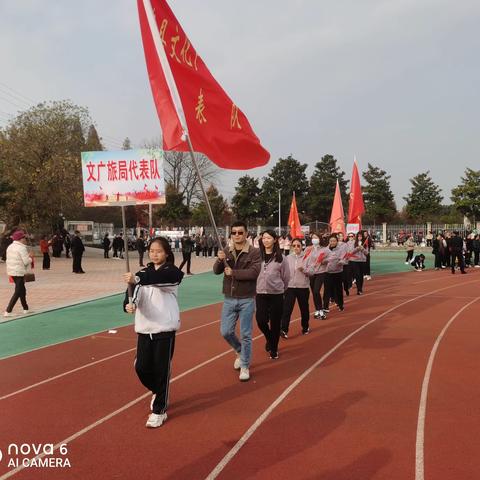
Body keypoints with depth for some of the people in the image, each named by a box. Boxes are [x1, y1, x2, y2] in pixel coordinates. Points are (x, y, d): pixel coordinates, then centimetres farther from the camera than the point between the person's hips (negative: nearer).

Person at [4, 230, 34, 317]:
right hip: (19, 272, -9)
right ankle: (8, 311, -8)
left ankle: (26, 309, 27)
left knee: (22, 290, 19)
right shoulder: (22, 248, -16)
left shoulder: (10, 247, 11)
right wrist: (30, 258, 2)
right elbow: (26, 262, -19)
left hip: (11, 271, 9)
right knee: (18, 292, -4)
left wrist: (28, 256, 12)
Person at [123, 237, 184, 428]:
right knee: (141, 367, 6)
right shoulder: (143, 272, 8)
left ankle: (159, 410, 15)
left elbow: (158, 278, -29)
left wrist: (137, 279, -45)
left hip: (165, 327, -4)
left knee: (161, 369, 0)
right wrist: (129, 304, -30)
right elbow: (133, 290, -8)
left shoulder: (172, 272, -6)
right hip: (144, 327, 5)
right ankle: (157, 392, 37)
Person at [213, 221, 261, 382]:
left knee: (246, 335, 3)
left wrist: (233, 273, -20)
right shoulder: (226, 251, 3)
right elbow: (216, 271, -4)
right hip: (229, 299, 4)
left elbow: (254, 272, -22)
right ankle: (240, 351, 37)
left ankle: (245, 366, 18)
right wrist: (220, 260, -24)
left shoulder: (254, 252, -10)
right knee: (225, 332, 8)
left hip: (247, 300, -4)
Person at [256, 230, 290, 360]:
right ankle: (270, 339, 29)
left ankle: (274, 349, 25)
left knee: (275, 323, 5)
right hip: (260, 294, 1)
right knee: (261, 321, -4)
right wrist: (255, 288, 5)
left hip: (276, 295, -1)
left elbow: (286, 277, 4)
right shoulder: (258, 256, -1)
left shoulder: (281, 258, -4)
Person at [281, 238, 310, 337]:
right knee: (287, 309, -9)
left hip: (303, 287, 0)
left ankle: (305, 327, 33)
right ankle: (284, 330, -8)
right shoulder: (288, 258, 3)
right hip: (289, 286, 1)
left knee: (304, 308, 13)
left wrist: (304, 270, -23)